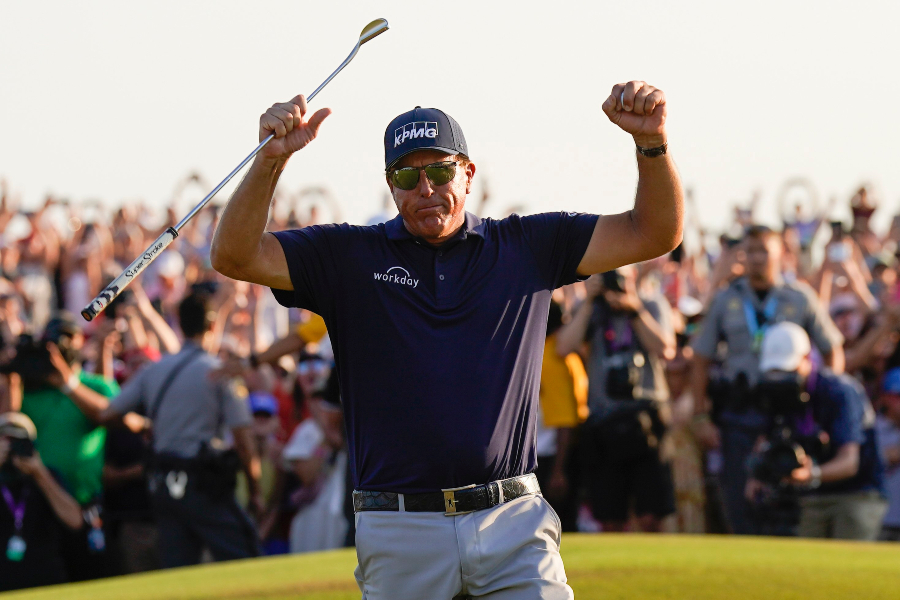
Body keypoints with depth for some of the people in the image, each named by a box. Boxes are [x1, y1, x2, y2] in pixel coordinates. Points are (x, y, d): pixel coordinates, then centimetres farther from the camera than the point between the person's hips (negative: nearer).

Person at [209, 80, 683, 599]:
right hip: (398, 533, 0)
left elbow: (655, 234, 9)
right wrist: (271, 159, -17)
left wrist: (652, 142, -9)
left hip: (515, 523, 0)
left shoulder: (526, 246, 11)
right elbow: (235, 256, -2)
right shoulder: (349, 257, 8)